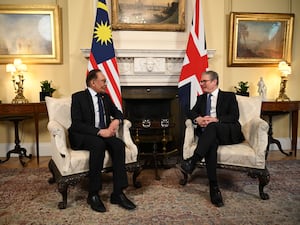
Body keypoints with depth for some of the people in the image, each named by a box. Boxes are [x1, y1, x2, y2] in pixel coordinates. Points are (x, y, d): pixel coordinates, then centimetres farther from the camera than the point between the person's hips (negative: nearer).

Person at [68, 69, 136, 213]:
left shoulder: (105, 97, 12)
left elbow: (118, 113, 21)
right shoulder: (78, 97, -7)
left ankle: (118, 193, -22)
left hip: (103, 134, 6)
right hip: (82, 137, -5)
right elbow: (76, 124, -16)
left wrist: (116, 120, -4)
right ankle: (93, 194, -26)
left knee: (119, 144, -25)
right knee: (99, 144, -37)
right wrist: (99, 131, -27)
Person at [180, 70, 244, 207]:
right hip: (209, 134, 2)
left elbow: (234, 116, -1)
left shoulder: (229, 96, 13)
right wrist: (197, 119, -10)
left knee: (212, 126, -37)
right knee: (211, 142, -36)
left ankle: (193, 161, -46)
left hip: (228, 133, -2)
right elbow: (191, 113, 15)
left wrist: (215, 120, -17)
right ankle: (214, 187, -41)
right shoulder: (201, 98, 26)